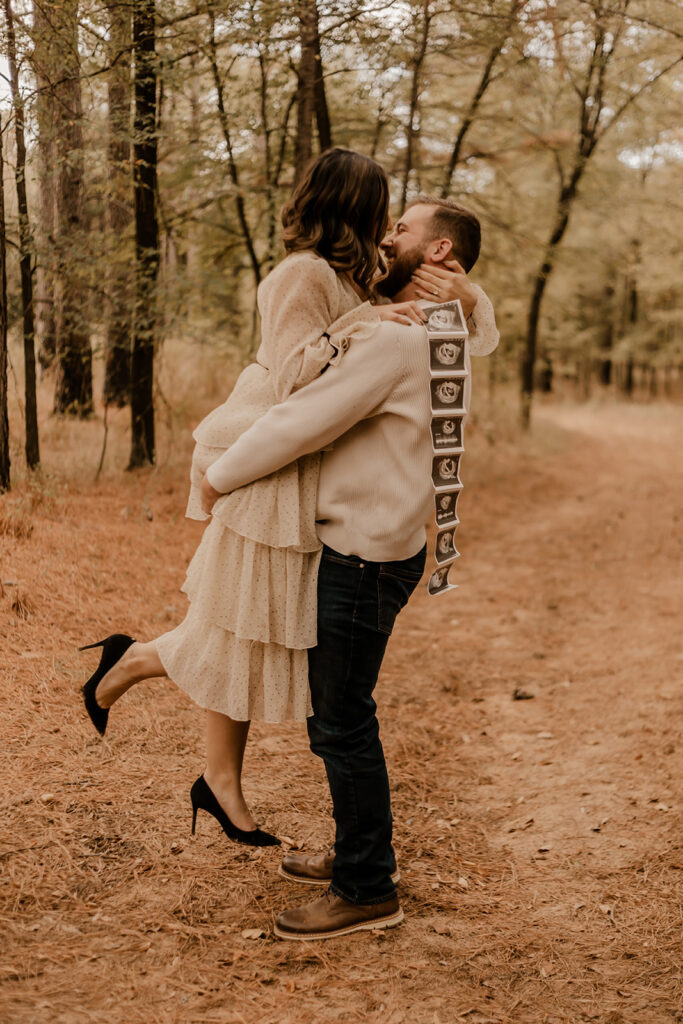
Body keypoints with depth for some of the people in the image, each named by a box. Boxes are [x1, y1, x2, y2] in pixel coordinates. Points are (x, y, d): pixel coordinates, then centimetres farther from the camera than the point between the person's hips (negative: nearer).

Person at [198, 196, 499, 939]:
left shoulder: (395, 341, -20)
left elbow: (298, 425, -20)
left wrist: (218, 478, -6)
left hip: (364, 558, -10)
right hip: (354, 549, 10)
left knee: (343, 724, -1)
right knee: (335, 715, 20)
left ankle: (367, 892, 12)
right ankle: (357, 854, 34)